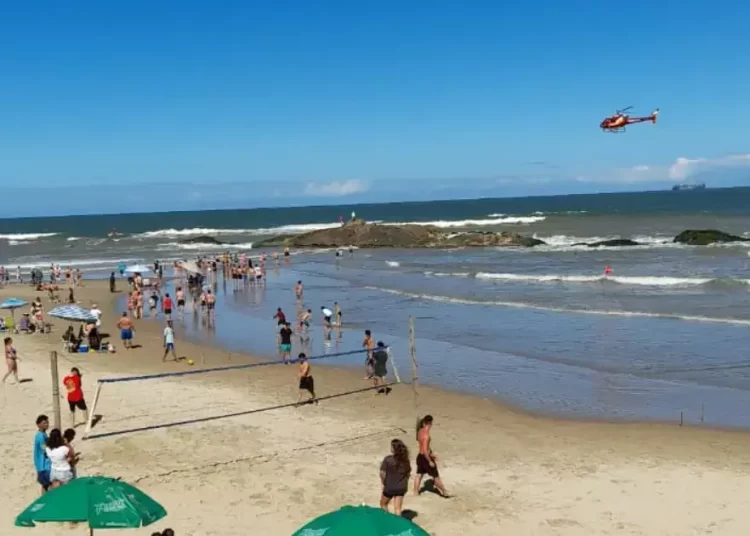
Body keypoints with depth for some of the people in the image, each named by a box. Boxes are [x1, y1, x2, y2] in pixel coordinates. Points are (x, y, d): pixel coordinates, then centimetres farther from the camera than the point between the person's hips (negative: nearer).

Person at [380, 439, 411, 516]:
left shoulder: (387, 459, -20)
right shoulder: (405, 460, -6)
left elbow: (382, 474, -19)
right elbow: (408, 474, 4)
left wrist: (384, 483, 0)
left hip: (389, 487, -3)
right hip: (401, 488, 3)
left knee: (383, 504, 23)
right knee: (398, 509, 10)